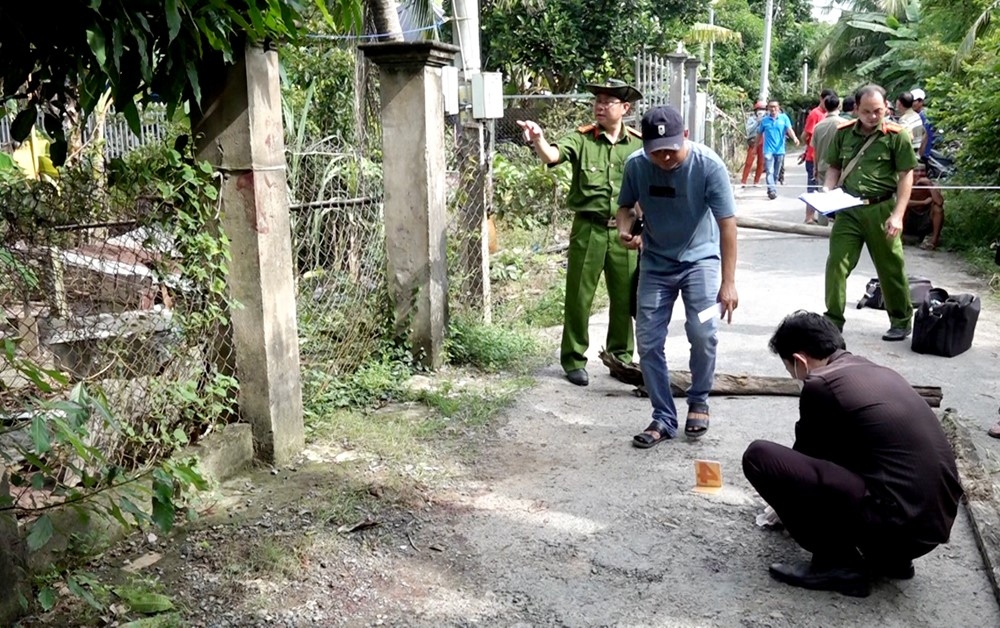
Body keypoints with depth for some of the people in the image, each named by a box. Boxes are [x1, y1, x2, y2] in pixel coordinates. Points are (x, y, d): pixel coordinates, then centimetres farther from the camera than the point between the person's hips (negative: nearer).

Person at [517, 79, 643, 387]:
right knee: (579, 297, 4)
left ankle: (622, 355, 30)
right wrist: (538, 140, -43)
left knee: (625, 297, 13)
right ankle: (573, 359, 17)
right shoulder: (581, 139, -4)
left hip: (624, 231, 3)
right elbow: (553, 155, -22)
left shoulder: (638, 143, 5)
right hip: (588, 229, -2)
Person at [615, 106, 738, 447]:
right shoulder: (636, 164, -15)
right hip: (656, 262, 3)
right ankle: (664, 418, 12)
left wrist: (728, 282, -24)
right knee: (648, 342, -2)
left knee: (703, 334, -16)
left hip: (700, 258, -2)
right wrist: (625, 228, -21)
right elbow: (626, 205, 3)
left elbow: (727, 223, -20)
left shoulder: (709, 164, -23)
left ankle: (698, 402, 11)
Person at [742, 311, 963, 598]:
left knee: (759, 456, -9)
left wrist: (787, 498, 30)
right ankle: (889, 555, 18)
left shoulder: (821, 384, -9)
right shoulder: (876, 371, 16)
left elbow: (806, 455, 8)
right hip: (936, 519, 9)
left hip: (897, 523, -9)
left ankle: (837, 563, 1)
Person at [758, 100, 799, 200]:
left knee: (776, 173, 10)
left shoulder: (784, 118, 1)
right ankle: (772, 190, -21)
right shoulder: (764, 120, 3)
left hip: (780, 150, 1)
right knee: (770, 172, -14)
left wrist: (794, 138, -31)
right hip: (768, 150, -1)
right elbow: (759, 134, 12)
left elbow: (789, 129, -12)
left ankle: (773, 190, 22)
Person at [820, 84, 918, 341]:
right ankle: (833, 320, 9)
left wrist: (897, 215, -13)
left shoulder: (896, 135, -5)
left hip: (881, 209, -3)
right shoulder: (843, 133, 5)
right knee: (836, 263, -2)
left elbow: (906, 176, -5)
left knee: (891, 268, 8)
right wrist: (827, 191, -4)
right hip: (848, 209, 3)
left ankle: (901, 322, 24)